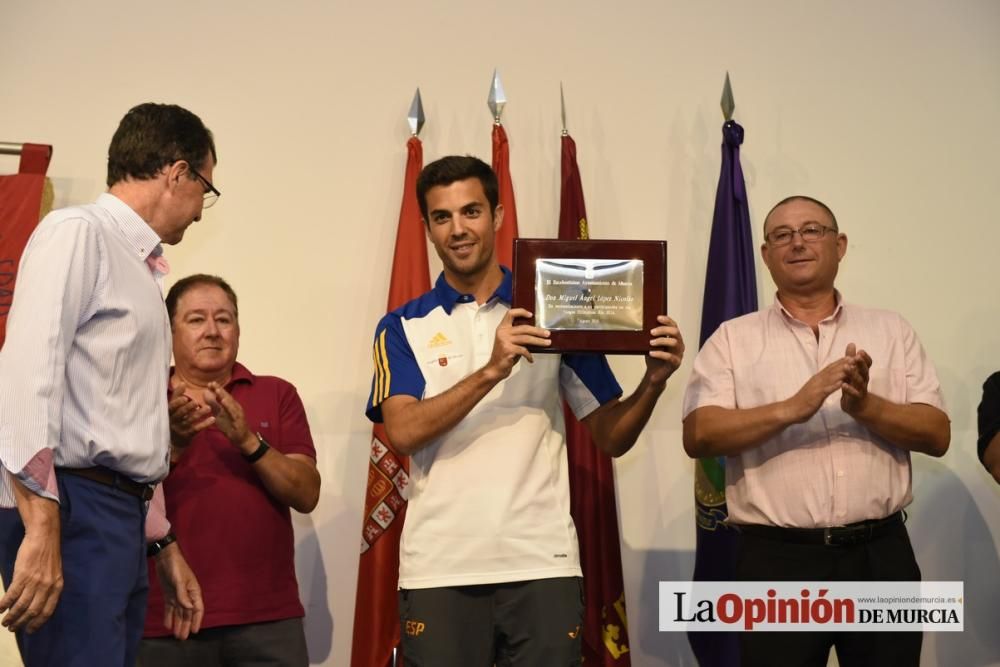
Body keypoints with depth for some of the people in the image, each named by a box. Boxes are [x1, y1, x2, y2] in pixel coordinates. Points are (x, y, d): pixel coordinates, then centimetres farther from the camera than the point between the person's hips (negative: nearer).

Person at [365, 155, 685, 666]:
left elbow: (611, 439, 7)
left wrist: (653, 381, -11)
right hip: (439, 568, 0)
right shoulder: (403, 327, 6)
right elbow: (404, 432, -10)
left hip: (542, 563, 1)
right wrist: (493, 371, -20)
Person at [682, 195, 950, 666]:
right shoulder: (733, 339, 5)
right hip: (777, 559, -2)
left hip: (882, 555, 2)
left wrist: (866, 407, -14)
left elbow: (937, 434, 5)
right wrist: (792, 409, -19)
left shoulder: (891, 331, 10)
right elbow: (698, 436, -7)